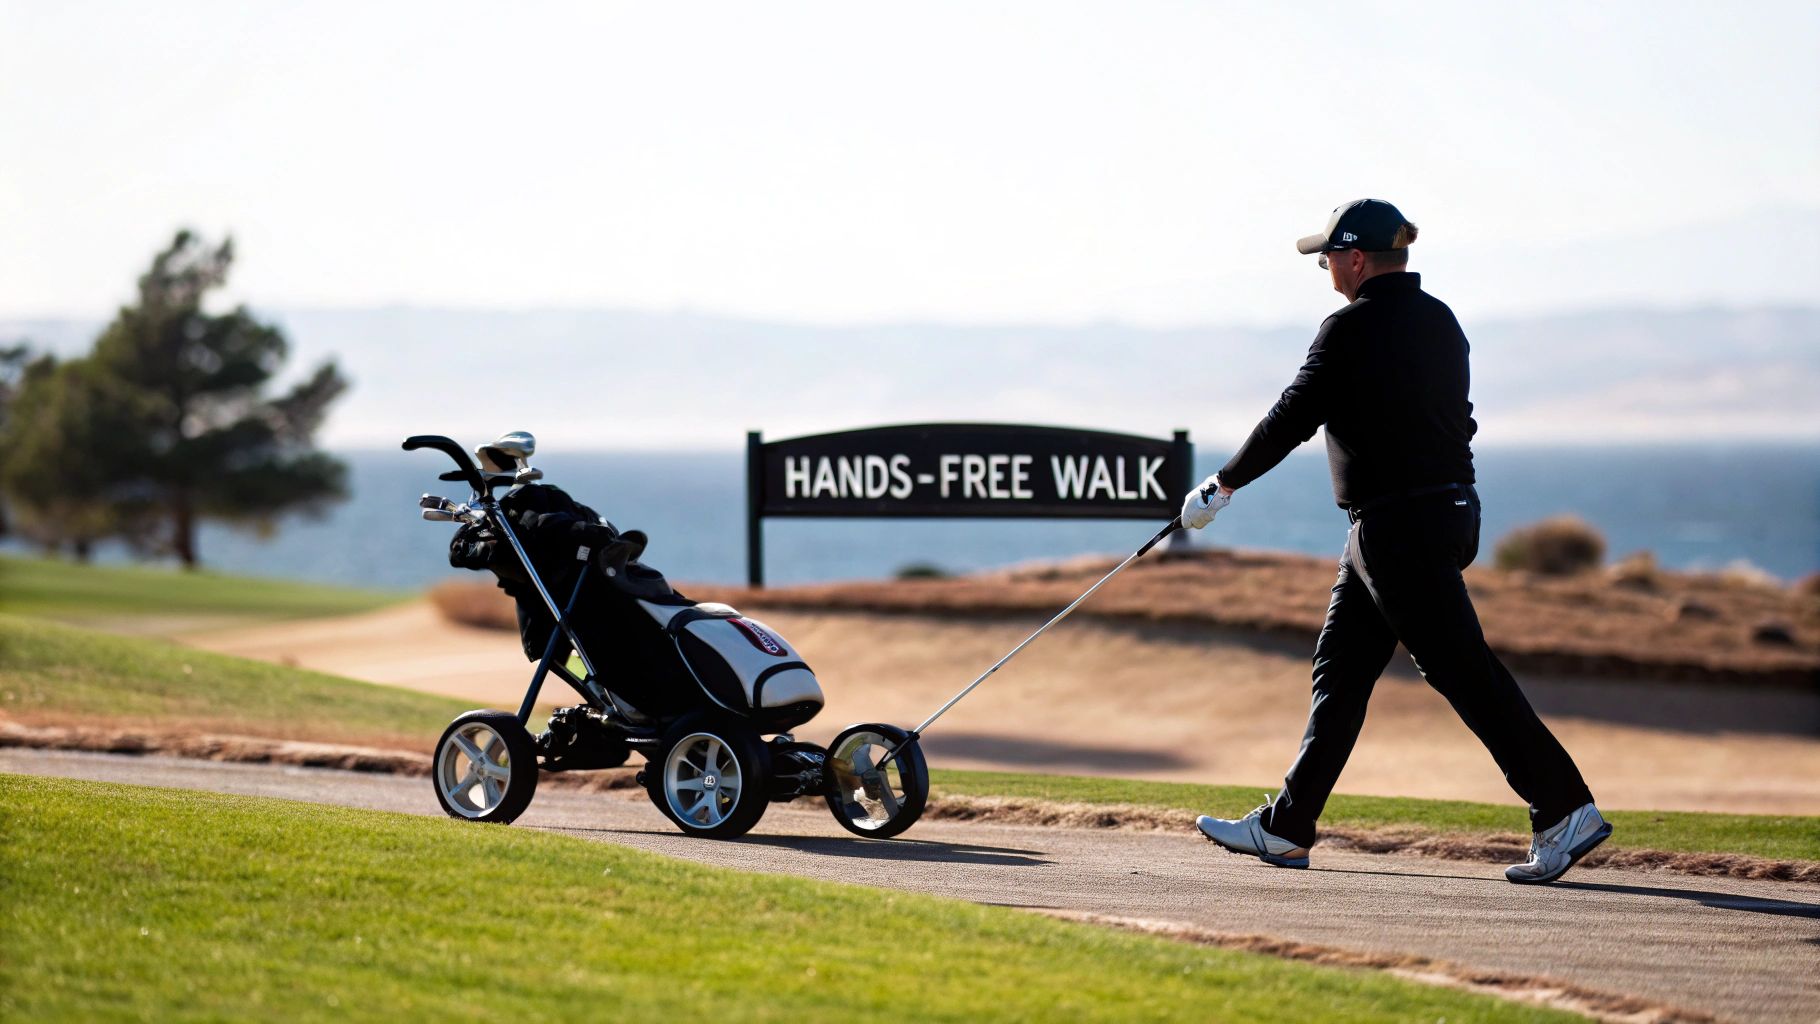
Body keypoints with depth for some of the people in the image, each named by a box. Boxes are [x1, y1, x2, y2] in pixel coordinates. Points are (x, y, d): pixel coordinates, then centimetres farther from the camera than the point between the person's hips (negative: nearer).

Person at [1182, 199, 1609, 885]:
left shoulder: (1353, 329, -13)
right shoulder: (1439, 321, 13)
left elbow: (1293, 418, -9)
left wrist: (1222, 486, 3)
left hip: (1397, 524, -10)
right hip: (1449, 510, 10)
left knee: (1463, 673, -9)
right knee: (1341, 667, 13)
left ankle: (1566, 811, -11)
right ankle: (1285, 828, 18)